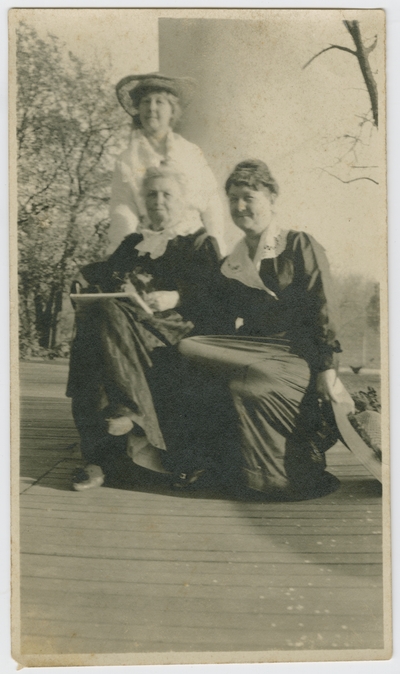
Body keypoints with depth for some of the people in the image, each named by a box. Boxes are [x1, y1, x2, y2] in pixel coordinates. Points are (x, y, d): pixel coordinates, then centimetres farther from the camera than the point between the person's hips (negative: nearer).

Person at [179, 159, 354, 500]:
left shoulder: (300, 245, 4)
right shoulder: (232, 264, 19)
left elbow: (323, 311, -4)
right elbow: (228, 322, 13)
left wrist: (328, 368, -14)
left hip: (299, 353, -4)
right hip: (252, 350, 5)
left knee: (250, 384, -34)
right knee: (188, 348, -21)